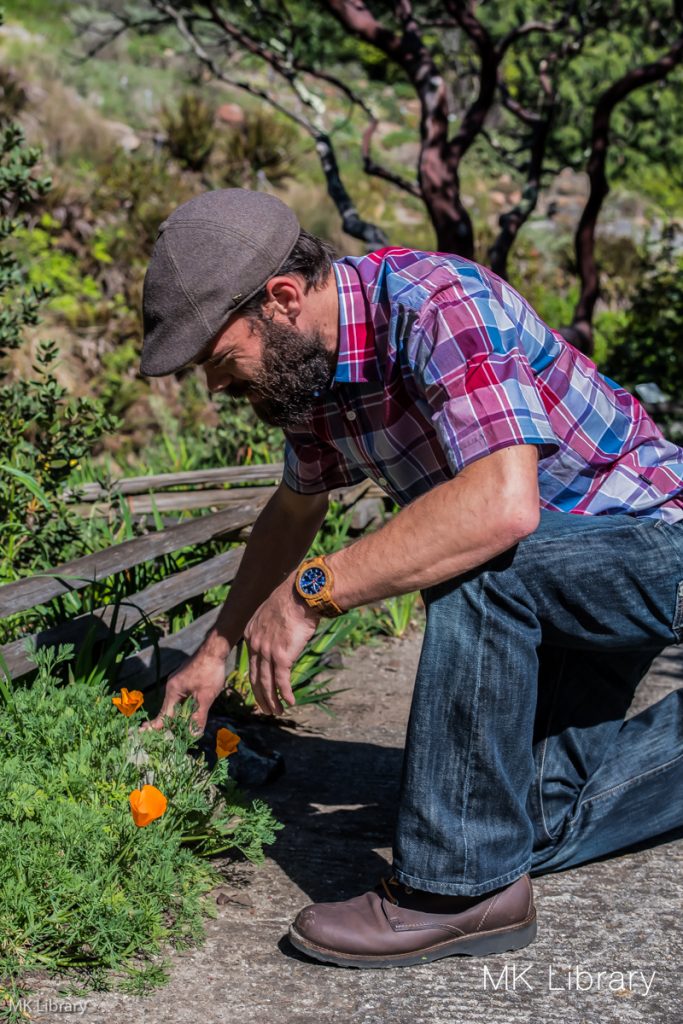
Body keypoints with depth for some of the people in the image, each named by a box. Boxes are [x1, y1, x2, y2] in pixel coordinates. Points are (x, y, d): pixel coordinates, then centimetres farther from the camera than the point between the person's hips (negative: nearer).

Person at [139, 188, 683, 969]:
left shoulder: (435, 303, -30)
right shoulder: (309, 359, -3)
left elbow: (504, 504, -44)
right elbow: (295, 508, 16)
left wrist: (312, 591, -40)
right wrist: (217, 647, 14)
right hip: (544, 586, 9)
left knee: (472, 568, -36)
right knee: (541, 822, 6)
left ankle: (463, 886, -24)